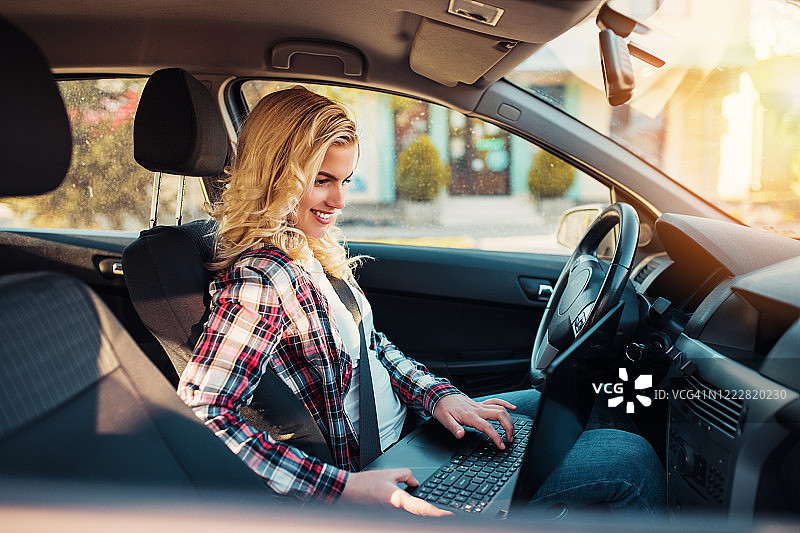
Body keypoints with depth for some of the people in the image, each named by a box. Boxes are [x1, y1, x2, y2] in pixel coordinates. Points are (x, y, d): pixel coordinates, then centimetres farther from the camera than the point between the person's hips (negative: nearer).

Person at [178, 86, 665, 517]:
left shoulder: (316, 249, 4)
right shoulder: (258, 280, -25)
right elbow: (202, 415, -32)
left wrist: (438, 394, -4)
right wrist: (343, 487, -34)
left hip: (403, 419, 9)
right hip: (372, 465, -9)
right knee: (633, 463, -7)